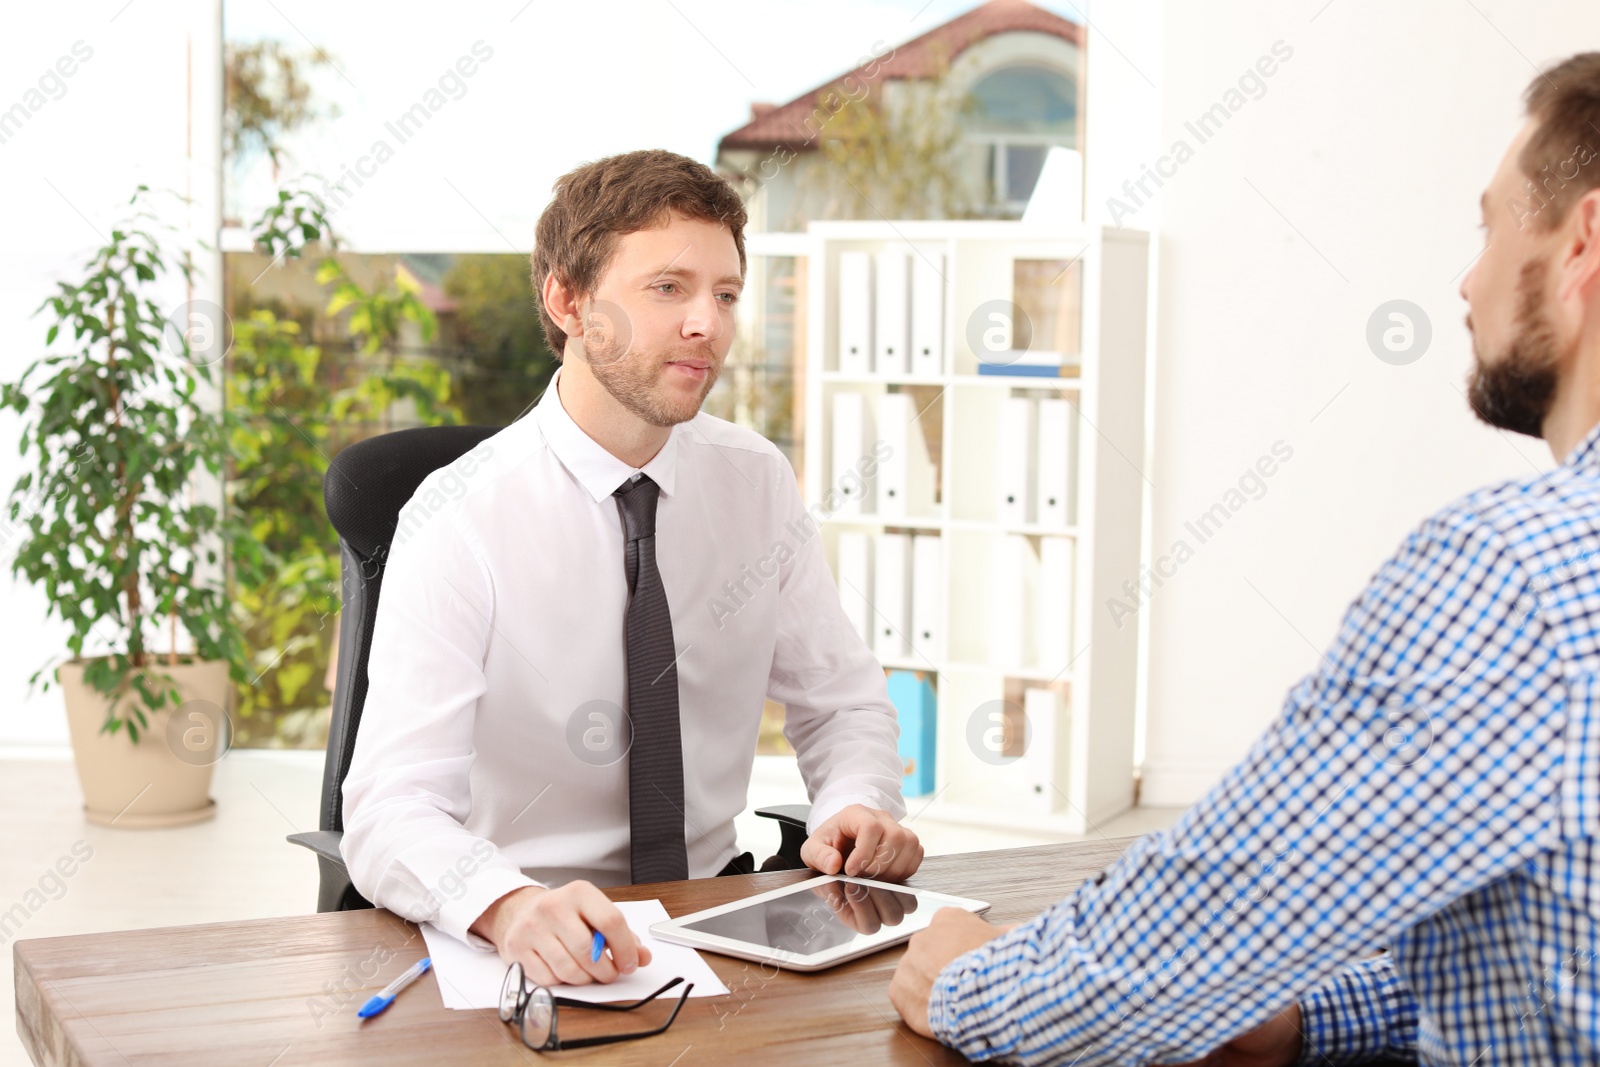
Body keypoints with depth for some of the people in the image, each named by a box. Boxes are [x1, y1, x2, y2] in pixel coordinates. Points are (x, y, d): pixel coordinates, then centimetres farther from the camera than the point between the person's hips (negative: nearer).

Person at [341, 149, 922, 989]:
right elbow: (390, 810, -21)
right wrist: (510, 907, -41)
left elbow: (841, 700, 12)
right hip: (527, 947, -3)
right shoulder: (462, 520, -13)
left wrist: (858, 807, -11)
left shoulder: (758, 484, 3)